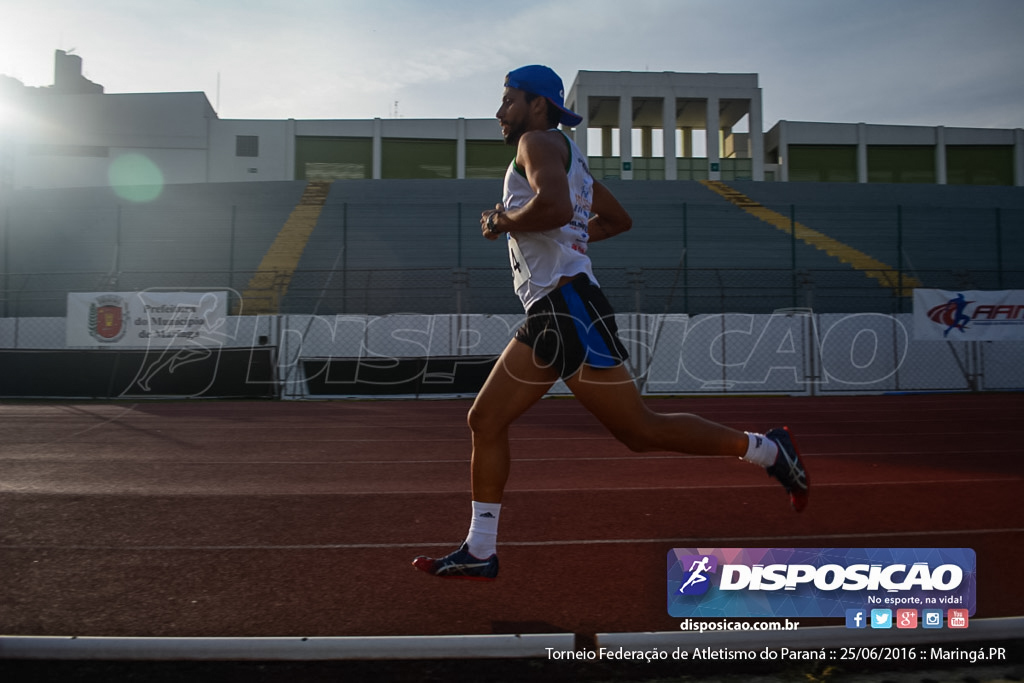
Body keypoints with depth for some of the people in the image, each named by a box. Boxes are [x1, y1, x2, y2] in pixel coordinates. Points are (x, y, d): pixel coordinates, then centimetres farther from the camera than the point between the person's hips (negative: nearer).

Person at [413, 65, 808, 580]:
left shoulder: (539, 140, -3)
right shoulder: (567, 157, 25)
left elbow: (555, 206, -25)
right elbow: (619, 220, 33)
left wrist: (503, 221, -8)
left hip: (569, 307, -10)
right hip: (545, 316, 10)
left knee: (640, 431, -7)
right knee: (485, 420, 7)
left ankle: (764, 449, 9)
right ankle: (479, 553, 14)